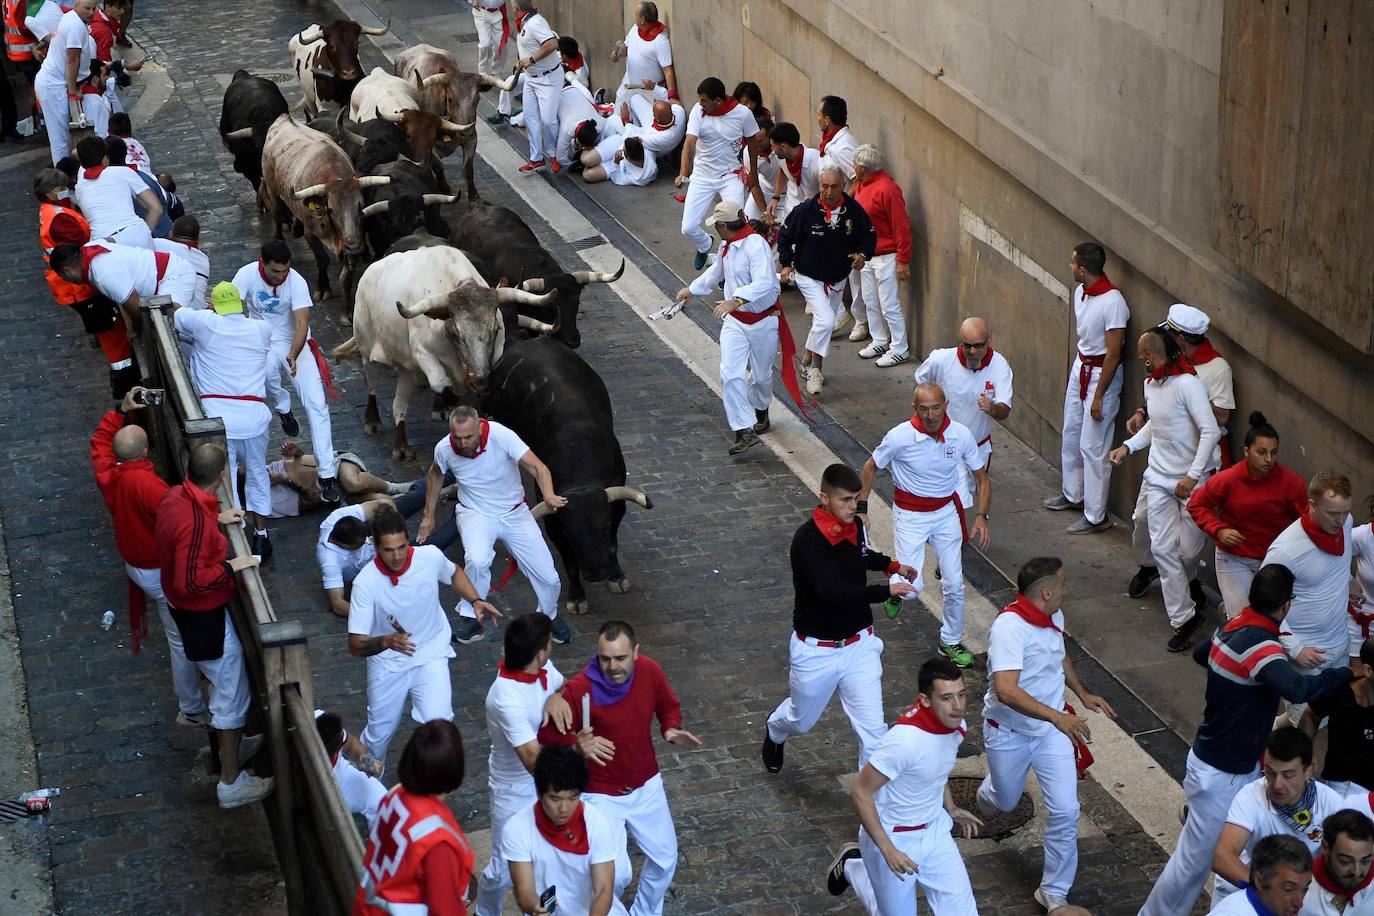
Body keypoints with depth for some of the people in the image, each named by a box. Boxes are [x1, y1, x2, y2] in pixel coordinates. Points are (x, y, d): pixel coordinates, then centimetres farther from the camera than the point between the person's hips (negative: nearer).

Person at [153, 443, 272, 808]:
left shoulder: (174, 496, -6)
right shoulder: (195, 521, -34)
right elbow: (190, 580, -36)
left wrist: (215, 518, 9)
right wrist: (231, 567, -25)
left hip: (185, 610, 10)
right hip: (206, 618, -10)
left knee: (222, 685, 29)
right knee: (232, 694, 5)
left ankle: (231, 747, 49)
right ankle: (231, 783, 15)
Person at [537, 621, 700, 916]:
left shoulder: (649, 671, -15)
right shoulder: (579, 689, -28)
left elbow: (669, 706, 5)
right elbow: (548, 735, -17)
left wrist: (671, 728, -16)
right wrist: (576, 745, -36)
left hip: (646, 786, 5)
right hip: (601, 794, -5)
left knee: (665, 858, 19)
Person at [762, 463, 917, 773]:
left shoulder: (855, 526, -4)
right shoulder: (807, 539, -25)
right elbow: (831, 591, -36)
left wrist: (891, 565, 10)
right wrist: (886, 591, -34)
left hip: (859, 646, 4)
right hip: (816, 651, -4)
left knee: (873, 731, -4)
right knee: (801, 721, 23)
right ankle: (774, 732, 58)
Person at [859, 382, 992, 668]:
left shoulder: (961, 435, -13)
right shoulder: (900, 437, -21)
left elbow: (982, 477, 0)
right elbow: (871, 468, -3)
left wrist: (982, 517, -12)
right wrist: (861, 508, -6)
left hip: (946, 513, 3)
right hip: (910, 514, -3)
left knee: (954, 585, 6)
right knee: (911, 588, -12)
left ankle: (951, 642, 27)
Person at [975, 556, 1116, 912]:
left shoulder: (1054, 616, -6)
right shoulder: (1009, 627, -32)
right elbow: (1006, 690, -43)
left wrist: (1082, 693, 12)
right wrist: (1058, 717, -50)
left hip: (1051, 729, 5)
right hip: (1009, 734, -5)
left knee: (1065, 811, -5)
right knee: (1006, 801, 21)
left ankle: (1054, 892, 11)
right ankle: (989, 793, 60)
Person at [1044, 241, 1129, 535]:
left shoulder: (1113, 303, -28)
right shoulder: (1080, 292, -1)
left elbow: (1113, 355, -23)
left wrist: (1099, 396, -20)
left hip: (1102, 374, -9)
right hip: (1080, 367, 9)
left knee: (1092, 447, -3)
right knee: (1071, 435, 21)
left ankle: (1096, 516, 6)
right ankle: (1073, 494, 40)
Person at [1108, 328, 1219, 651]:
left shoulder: (1187, 383, -20)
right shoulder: (1150, 383, 6)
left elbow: (1211, 431, -21)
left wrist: (1192, 475, -23)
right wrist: (1128, 446, 8)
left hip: (1190, 482, -7)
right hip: (1159, 478, 7)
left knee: (1189, 550, 3)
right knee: (1163, 548, -1)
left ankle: (1186, 582, 39)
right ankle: (1183, 619, 5)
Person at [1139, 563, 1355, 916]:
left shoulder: (1234, 627, -2)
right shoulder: (1260, 645, -29)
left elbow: (1200, 653, 20)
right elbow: (1298, 689, -46)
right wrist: (1349, 671, -30)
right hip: (1221, 776, -9)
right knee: (1196, 860, 4)